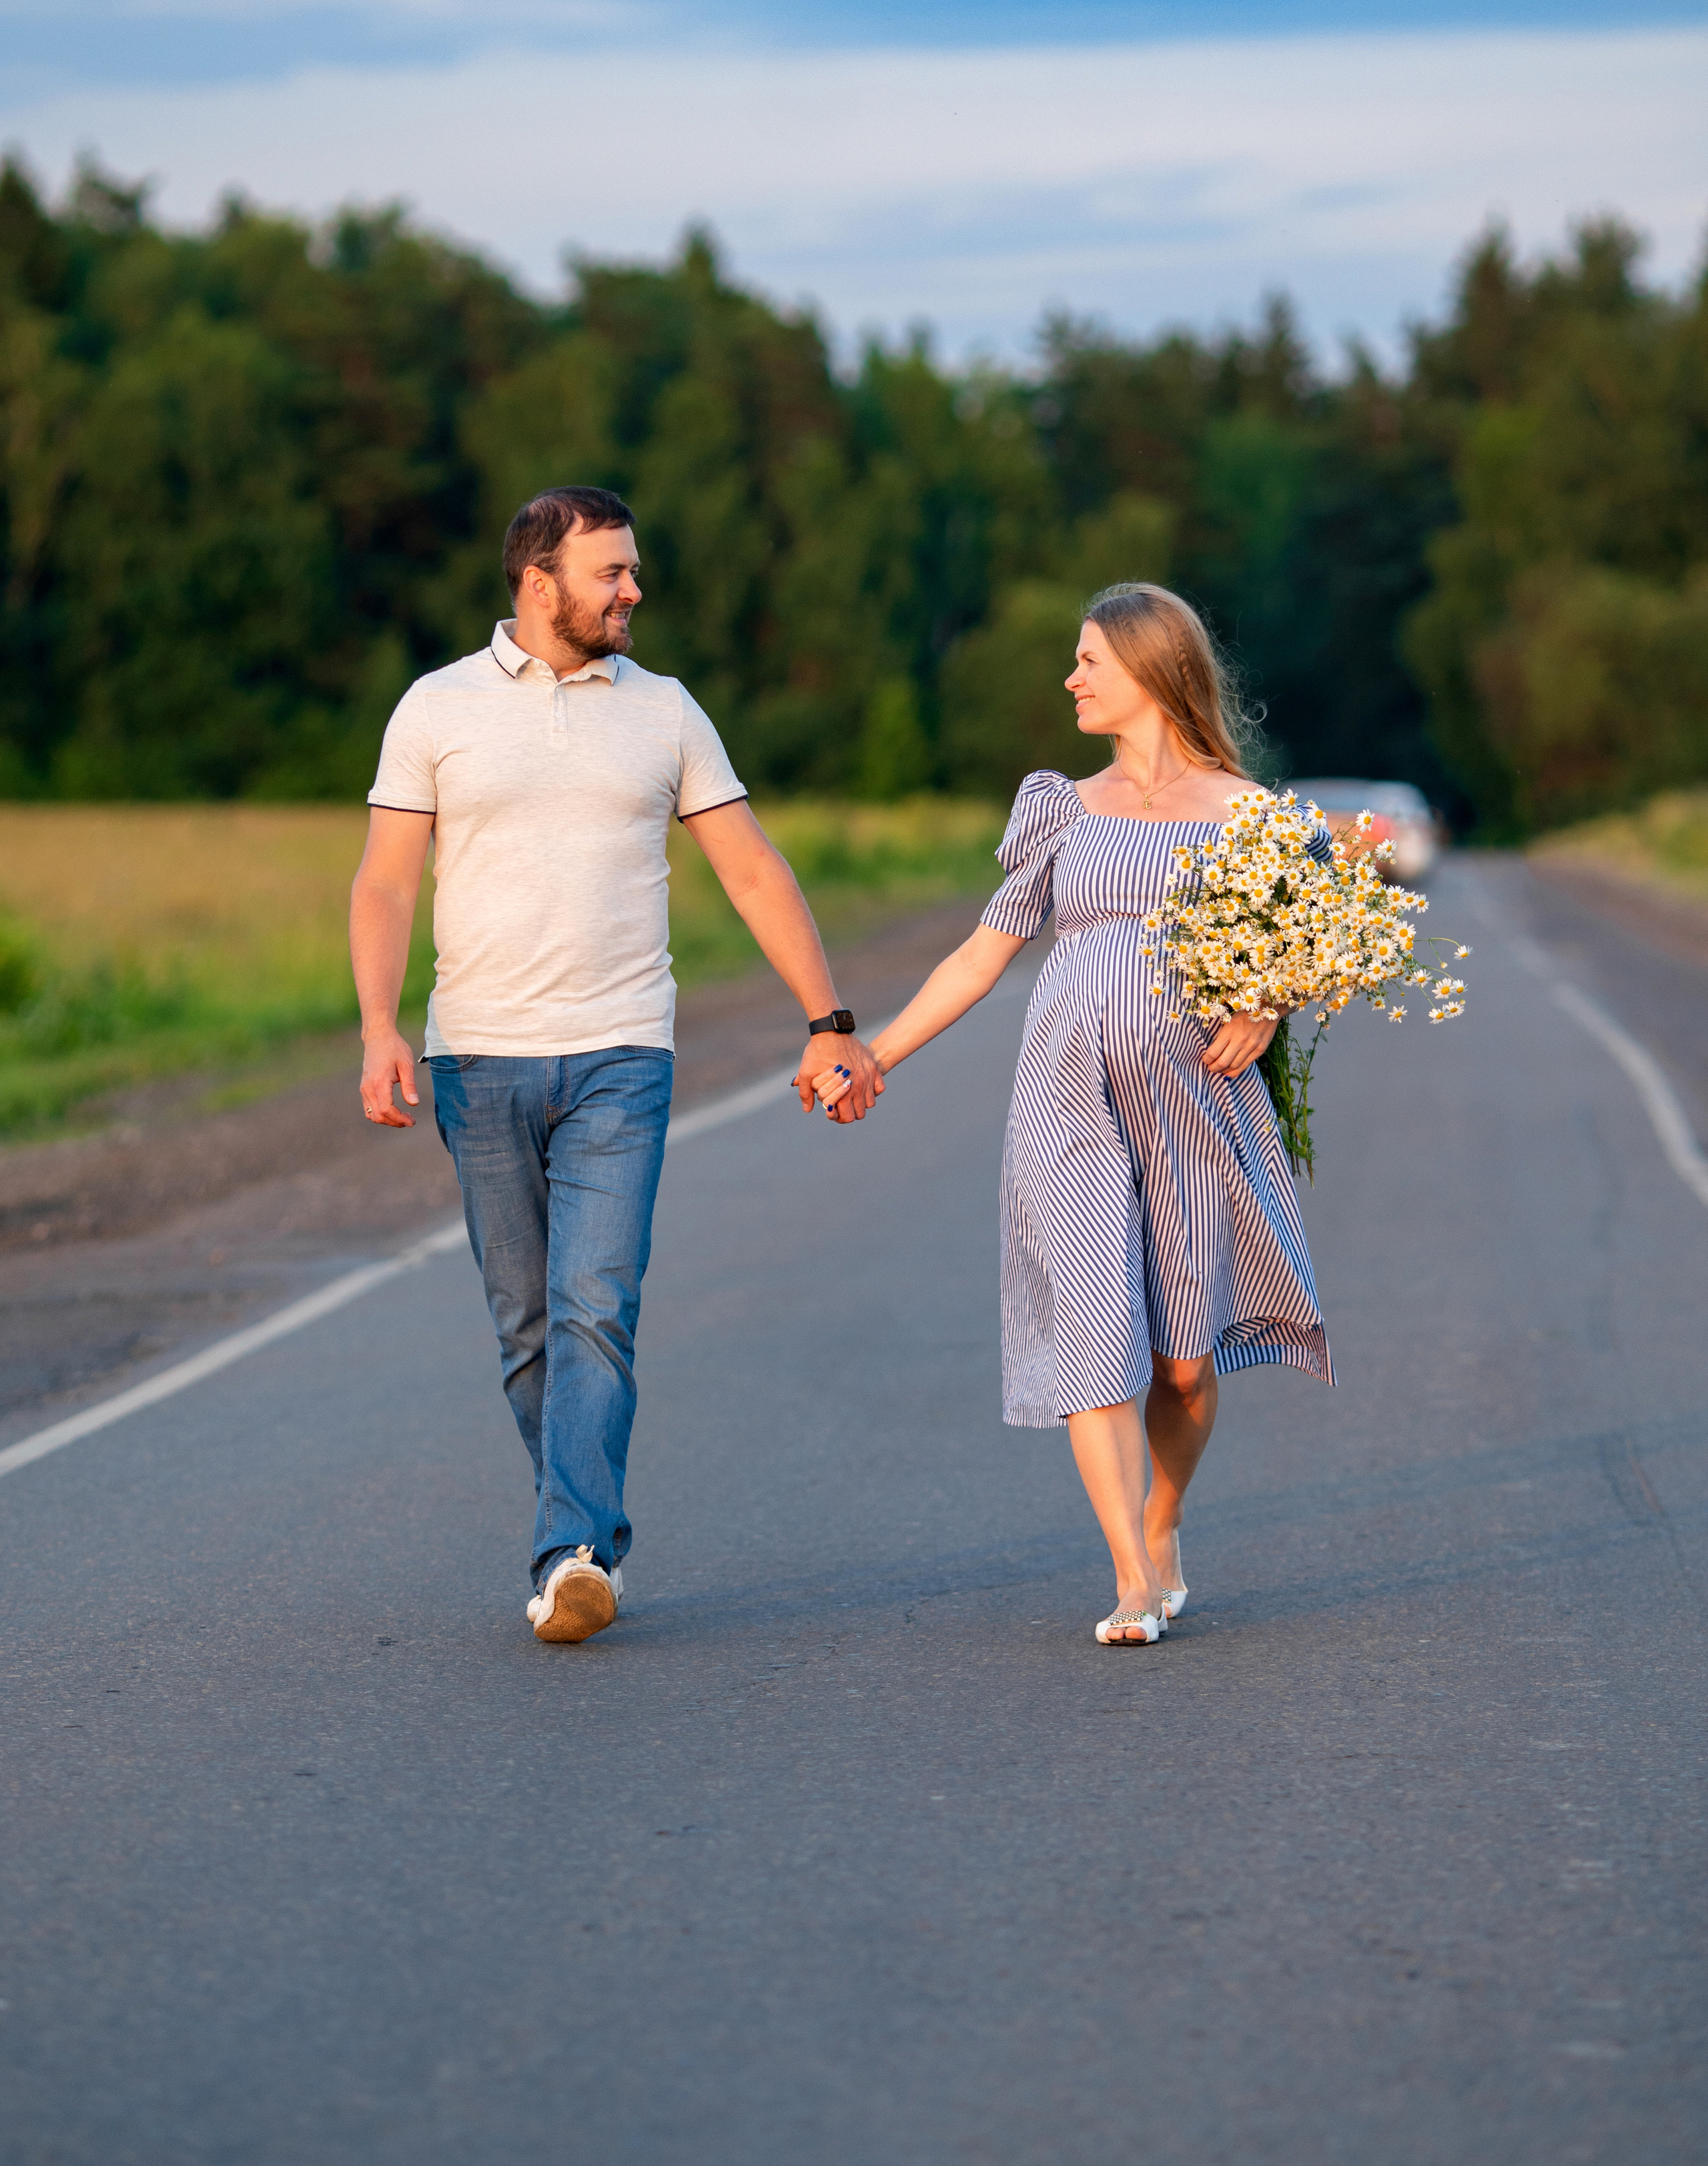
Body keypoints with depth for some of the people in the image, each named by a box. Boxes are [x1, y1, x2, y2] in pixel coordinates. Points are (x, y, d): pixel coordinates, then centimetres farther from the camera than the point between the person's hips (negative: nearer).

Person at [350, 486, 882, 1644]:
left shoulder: (664, 711, 8)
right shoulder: (438, 709, 4)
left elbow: (754, 871, 10)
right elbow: (384, 885, 2)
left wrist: (830, 1021, 6)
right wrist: (380, 1030, -13)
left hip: (620, 1060, -1)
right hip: (481, 1062, 1)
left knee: (596, 1310, -13)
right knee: (528, 1323, 6)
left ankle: (572, 1558, -19)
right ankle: (599, 1537, 18)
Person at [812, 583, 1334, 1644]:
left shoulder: (1240, 814, 5)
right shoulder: (1068, 812, 13)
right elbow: (982, 956, 15)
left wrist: (1266, 1010, -13)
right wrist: (874, 1054, 9)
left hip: (1195, 1106, -2)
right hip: (1070, 1107, 2)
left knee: (1186, 1357, 0)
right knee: (1093, 1335, -9)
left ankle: (1162, 1527, 27)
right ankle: (1134, 1585, -9)